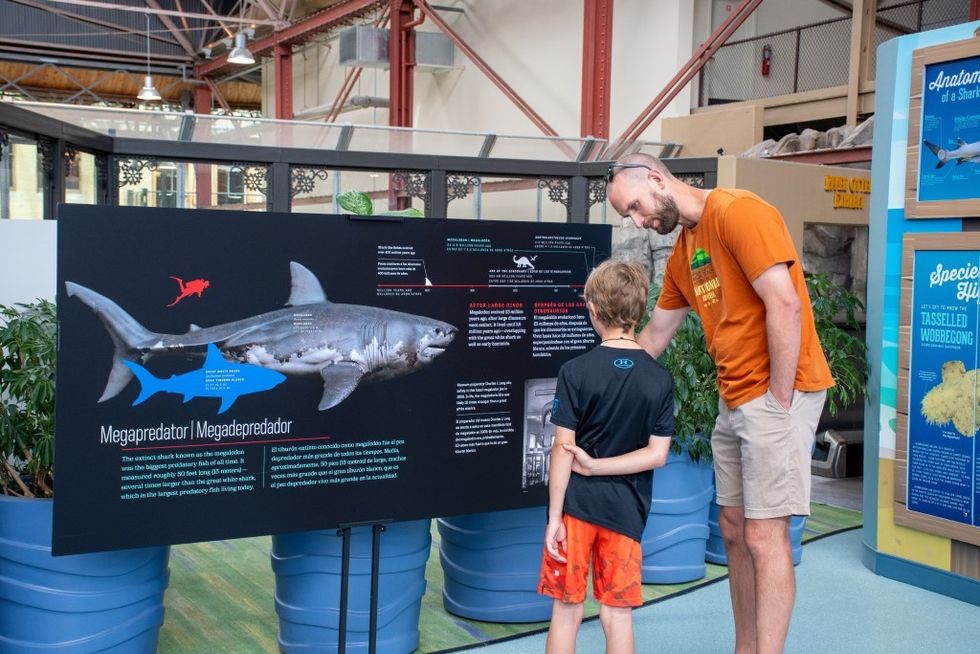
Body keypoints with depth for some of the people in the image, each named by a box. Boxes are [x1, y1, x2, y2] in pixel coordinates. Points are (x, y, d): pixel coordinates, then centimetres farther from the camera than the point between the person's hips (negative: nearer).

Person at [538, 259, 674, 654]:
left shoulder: (575, 372, -10)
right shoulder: (660, 380, -3)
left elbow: (562, 449, -10)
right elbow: (657, 455, -7)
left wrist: (554, 517, -6)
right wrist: (597, 466, -5)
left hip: (575, 504, -2)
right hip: (626, 510, 2)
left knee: (567, 611, 9)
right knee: (618, 617, 10)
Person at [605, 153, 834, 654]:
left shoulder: (737, 212, -13)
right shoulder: (682, 255, 15)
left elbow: (785, 305, -19)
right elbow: (653, 338, 22)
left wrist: (778, 402, -18)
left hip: (777, 395, -9)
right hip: (733, 402, 9)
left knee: (764, 535, -6)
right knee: (734, 530, 12)